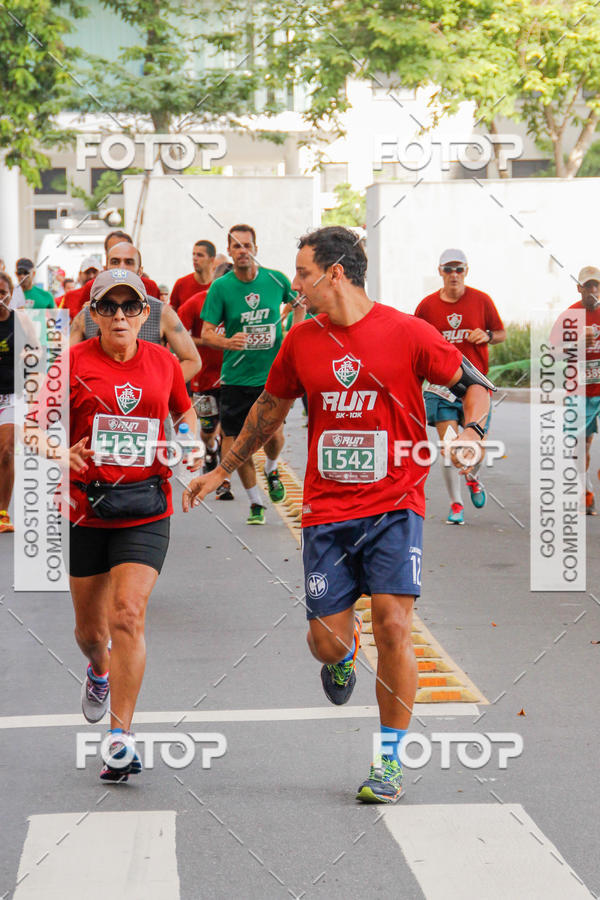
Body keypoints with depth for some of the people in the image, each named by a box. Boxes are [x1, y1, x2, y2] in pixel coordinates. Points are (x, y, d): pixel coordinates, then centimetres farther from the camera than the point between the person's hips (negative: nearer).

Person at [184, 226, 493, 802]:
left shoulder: (407, 333, -6)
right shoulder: (301, 340, 6)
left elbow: (474, 384, 5)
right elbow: (270, 408, 21)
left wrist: (470, 436, -15)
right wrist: (219, 473, 26)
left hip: (394, 502, -3)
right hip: (325, 511, 3)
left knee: (392, 620, -15)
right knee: (326, 642, -2)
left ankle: (389, 760, 1)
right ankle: (345, 655, 39)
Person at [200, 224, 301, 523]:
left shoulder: (276, 280, -2)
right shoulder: (220, 287, -6)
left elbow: (299, 301, 19)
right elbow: (206, 333, -7)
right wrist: (227, 342, -27)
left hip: (272, 373, 0)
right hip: (235, 376, 0)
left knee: (274, 433, -10)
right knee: (238, 442, 1)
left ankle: (271, 469, 27)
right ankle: (256, 502, 21)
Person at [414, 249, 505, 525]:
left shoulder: (481, 300, 0)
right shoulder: (427, 305, 1)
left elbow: (502, 333, 10)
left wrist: (487, 336, -12)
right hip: (441, 383, 0)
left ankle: (472, 478, 32)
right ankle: (456, 504, 6)